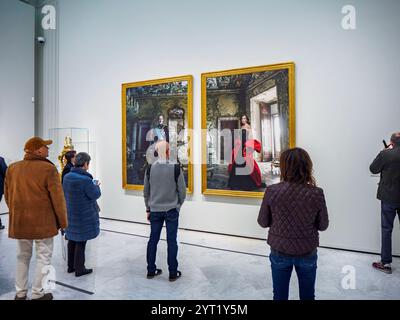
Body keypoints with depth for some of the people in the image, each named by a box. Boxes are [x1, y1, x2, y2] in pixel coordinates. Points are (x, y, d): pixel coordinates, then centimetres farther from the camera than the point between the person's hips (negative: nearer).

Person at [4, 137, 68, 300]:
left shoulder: (12, 168, 5)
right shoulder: (48, 168, -15)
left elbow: (7, 196, 13)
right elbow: (57, 198, -13)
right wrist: (62, 221, -4)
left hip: (19, 221, 6)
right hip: (43, 221, -6)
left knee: (22, 256, 20)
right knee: (43, 257, 9)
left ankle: (20, 293, 30)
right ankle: (38, 293, 17)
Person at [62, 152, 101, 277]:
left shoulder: (67, 177, 1)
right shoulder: (85, 179, -24)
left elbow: (65, 192, 13)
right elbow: (95, 195, -17)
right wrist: (96, 185, 2)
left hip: (70, 214, 8)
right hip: (83, 217, -7)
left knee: (72, 240, 20)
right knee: (81, 242, 4)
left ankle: (71, 266, 32)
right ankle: (79, 269, 15)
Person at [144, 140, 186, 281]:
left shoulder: (150, 169, -3)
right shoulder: (176, 168, -12)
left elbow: (146, 192, 5)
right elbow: (182, 191, -7)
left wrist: (148, 209, 16)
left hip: (155, 210, 3)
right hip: (171, 210, -3)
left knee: (153, 240, 12)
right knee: (171, 241, 5)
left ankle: (151, 270, 24)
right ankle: (173, 273, 15)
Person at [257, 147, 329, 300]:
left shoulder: (272, 191, -18)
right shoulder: (316, 193, -16)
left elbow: (263, 222, -6)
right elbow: (323, 225, -4)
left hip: (279, 251, 0)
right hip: (307, 253, 1)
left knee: (280, 295, 20)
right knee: (307, 295, 23)